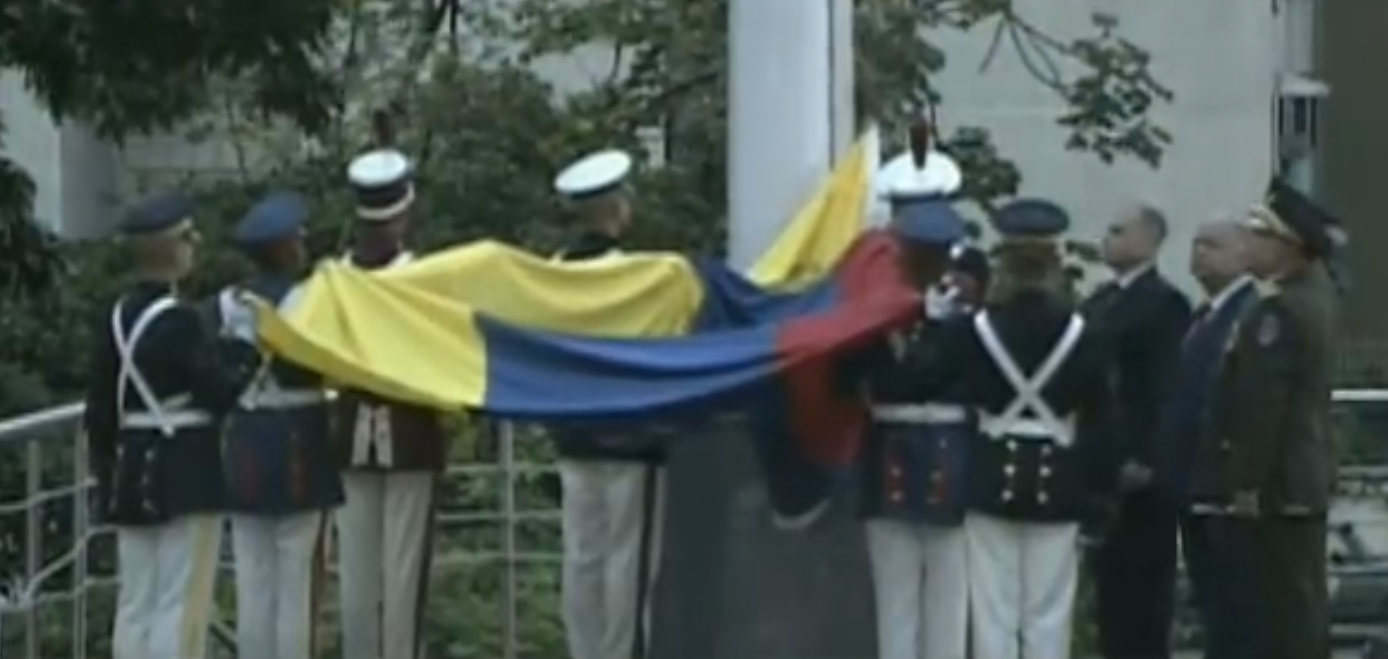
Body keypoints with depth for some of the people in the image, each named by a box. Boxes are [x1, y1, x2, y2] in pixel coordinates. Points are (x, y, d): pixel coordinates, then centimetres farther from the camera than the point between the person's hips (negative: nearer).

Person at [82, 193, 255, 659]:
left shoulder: (116, 317, 6)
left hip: (131, 471, 8)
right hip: (185, 473, -8)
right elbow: (222, 390, -16)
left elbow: (100, 406, 11)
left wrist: (106, 468, 20)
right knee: (182, 605, -3)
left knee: (135, 604, 13)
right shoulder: (180, 321, -17)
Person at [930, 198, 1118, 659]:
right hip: (1056, 482, 1)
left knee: (993, 613, 4)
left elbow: (940, 393, -4)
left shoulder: (971, 330, -6)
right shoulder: (1081, 334, -3)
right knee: (1048, 617, 6)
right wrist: (1098, 488, 6)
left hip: (992, 478, -1)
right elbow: (1099, 420, 0)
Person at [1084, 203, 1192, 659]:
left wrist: (1145, 458, -21)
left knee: (1143, 582, -1)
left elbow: (1165, 386, -16)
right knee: (1110, 578, 11)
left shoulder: (1165, 302, -9)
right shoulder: (1100, 301, 17)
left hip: (1137, 468, -8)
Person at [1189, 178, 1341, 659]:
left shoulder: (1278, 310, -18)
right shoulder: (1312, 300, 14)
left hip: (1277, 483, -10)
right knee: (1298, 598, 12)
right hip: (1303, 477, 10)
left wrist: (1247, 483, -20)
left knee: (1284, 601, -6)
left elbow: (1262, 404, -22)